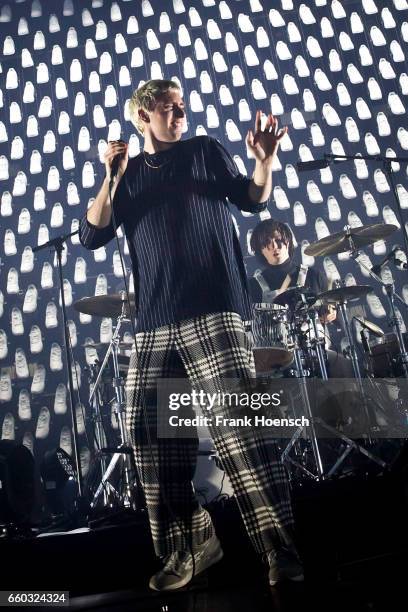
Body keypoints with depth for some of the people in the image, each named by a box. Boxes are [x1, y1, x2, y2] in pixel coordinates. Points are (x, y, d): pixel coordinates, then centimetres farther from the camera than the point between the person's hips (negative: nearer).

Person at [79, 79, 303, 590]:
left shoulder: (204, 151, 16)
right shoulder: (128, 173, 20)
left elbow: (253, 200, 11)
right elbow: (92, 235, 9)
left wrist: (264, 160, -9)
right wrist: (112, 177, -4)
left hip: (212, 308, -3)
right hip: (154, 322, 4)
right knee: (148, 430, 2)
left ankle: (281, 551, -6)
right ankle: (189, 544, 17)